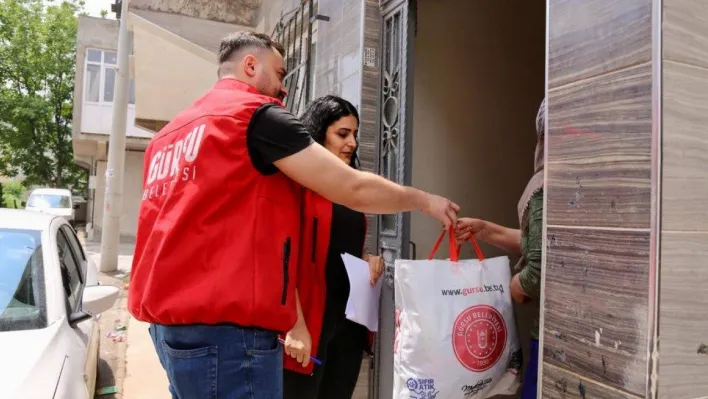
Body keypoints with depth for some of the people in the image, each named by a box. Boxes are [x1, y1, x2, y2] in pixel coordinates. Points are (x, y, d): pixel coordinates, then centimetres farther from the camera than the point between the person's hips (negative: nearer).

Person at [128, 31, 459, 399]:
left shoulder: (170, 133, 17)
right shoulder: (257, 114, -8)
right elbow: (353, 190, -9)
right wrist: (424, 201, 6)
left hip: (170, 320, 9)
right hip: (225, 327, -9)